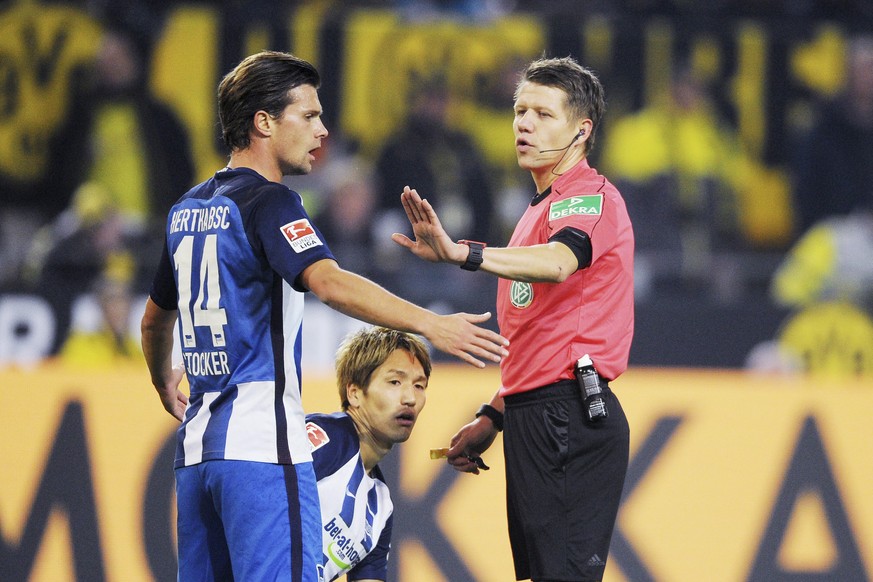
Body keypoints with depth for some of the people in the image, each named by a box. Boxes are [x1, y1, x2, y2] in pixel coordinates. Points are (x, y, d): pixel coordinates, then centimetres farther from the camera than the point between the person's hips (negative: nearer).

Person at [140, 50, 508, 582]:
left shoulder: (189, 210, 17)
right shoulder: (267, 201, -9)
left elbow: (156, 318, 31)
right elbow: (327, 281, -28)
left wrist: (165, 384, 51)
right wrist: (430, 325, -36)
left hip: (197, 446, 9)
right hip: (261, 445, -9)